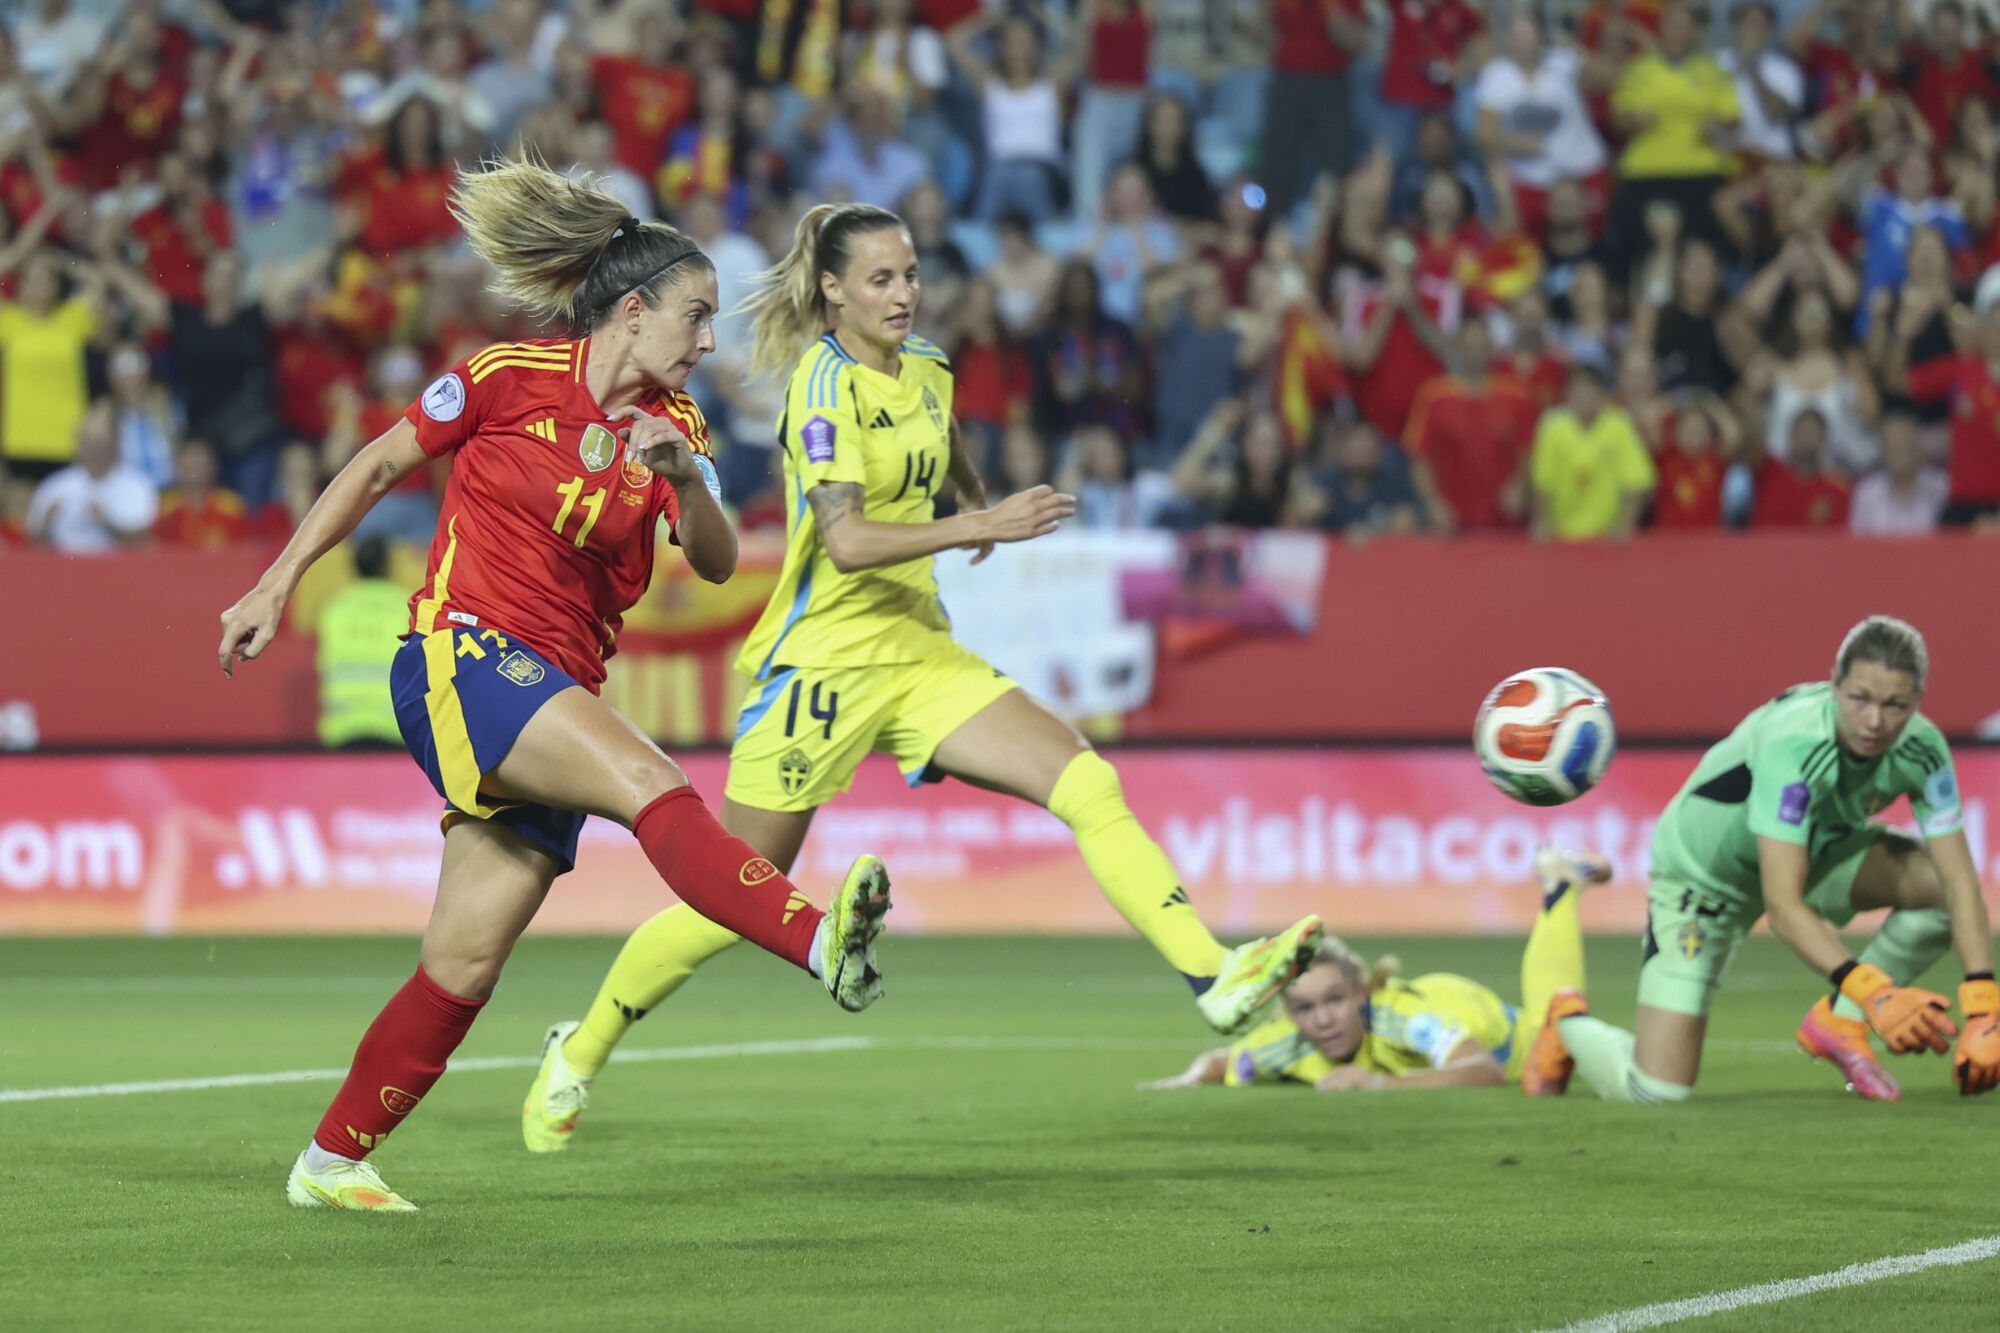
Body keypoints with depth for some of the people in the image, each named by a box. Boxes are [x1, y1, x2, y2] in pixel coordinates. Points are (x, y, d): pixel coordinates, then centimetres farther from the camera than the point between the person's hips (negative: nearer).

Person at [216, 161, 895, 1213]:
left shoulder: (675, 425, 10)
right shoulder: (508, 378, -3)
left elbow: (716, 563, -3)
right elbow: (376, 468, 8)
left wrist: (686, 477, -22)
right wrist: (276, 585, 8)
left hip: (558, 691, 6)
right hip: (460, 655, -6)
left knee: (464, 965, 2)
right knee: (651, 784, -31)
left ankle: (332, 1161, 15)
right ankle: (819, 941, -51)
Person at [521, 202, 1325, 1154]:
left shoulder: (927, 371, 8)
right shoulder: (827, 383, -15)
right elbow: (846, 540, -28)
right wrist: (980, 528, -32)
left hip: (919, 653, 6)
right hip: (823, 661, -6)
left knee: (1089, 783, -15)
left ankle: (1212, 976, -24)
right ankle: (577, 1056, 21)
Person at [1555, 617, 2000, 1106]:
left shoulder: (1922, 750, -23)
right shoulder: (1793, 745, -39)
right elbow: (1782, 904, -43)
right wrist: (1870, 990, -56)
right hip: (1700, 871, -6)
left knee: (1940, 881, -22)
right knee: (1657, 1090, -17)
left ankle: (1840, 1023, -3)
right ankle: (1570, 1023, 17)